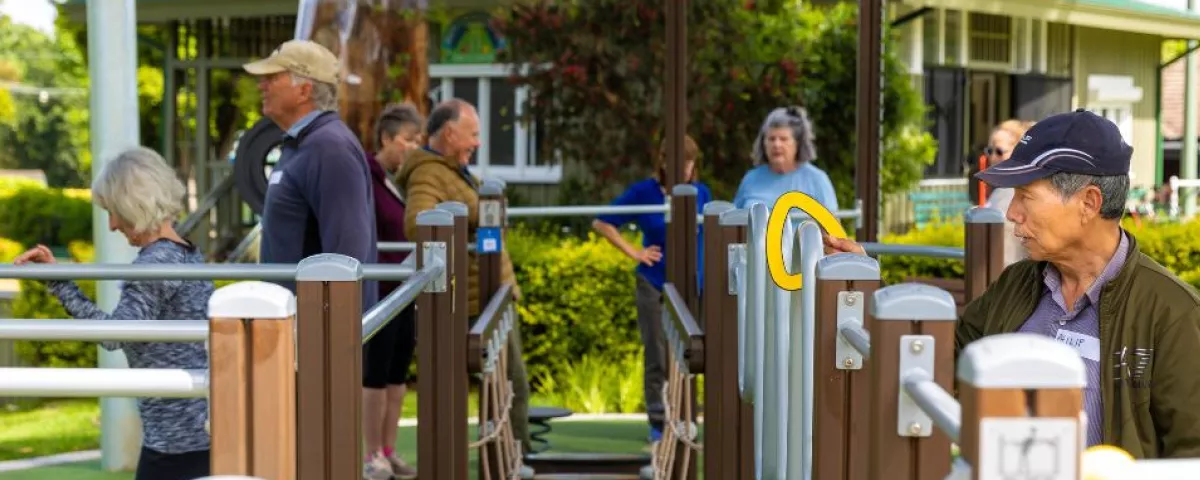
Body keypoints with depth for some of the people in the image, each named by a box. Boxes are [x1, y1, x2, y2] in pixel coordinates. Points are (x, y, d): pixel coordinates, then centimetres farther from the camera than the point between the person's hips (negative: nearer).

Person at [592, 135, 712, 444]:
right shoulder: (644, 192, -6)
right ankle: (658, 423, 15)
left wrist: (709, 274, 9)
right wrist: (633, 252, -6)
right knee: (656, 359, 4)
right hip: (653, 287, -2)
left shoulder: (701, 193, 3)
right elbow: (602, 223, -2)